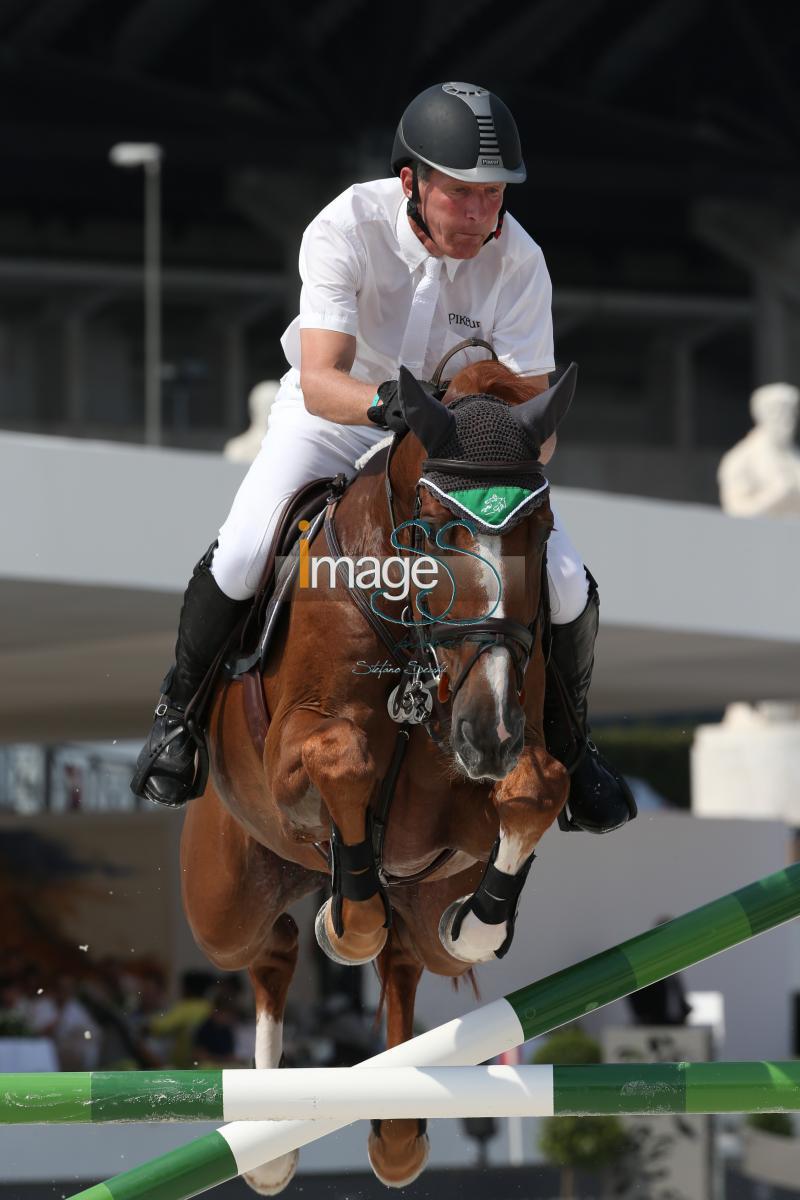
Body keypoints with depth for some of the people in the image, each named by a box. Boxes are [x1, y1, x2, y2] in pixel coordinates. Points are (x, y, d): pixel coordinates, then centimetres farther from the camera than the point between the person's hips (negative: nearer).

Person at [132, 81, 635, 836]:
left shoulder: (518, 262, -24)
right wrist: (387, 401, -59)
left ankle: (567, 744, 18)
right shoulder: (346, 228, -30)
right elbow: (320, 382, -38)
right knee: (243, 554, -25)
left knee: (565, 587, -14)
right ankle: (180, 710, 6)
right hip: (335, 409, -2)